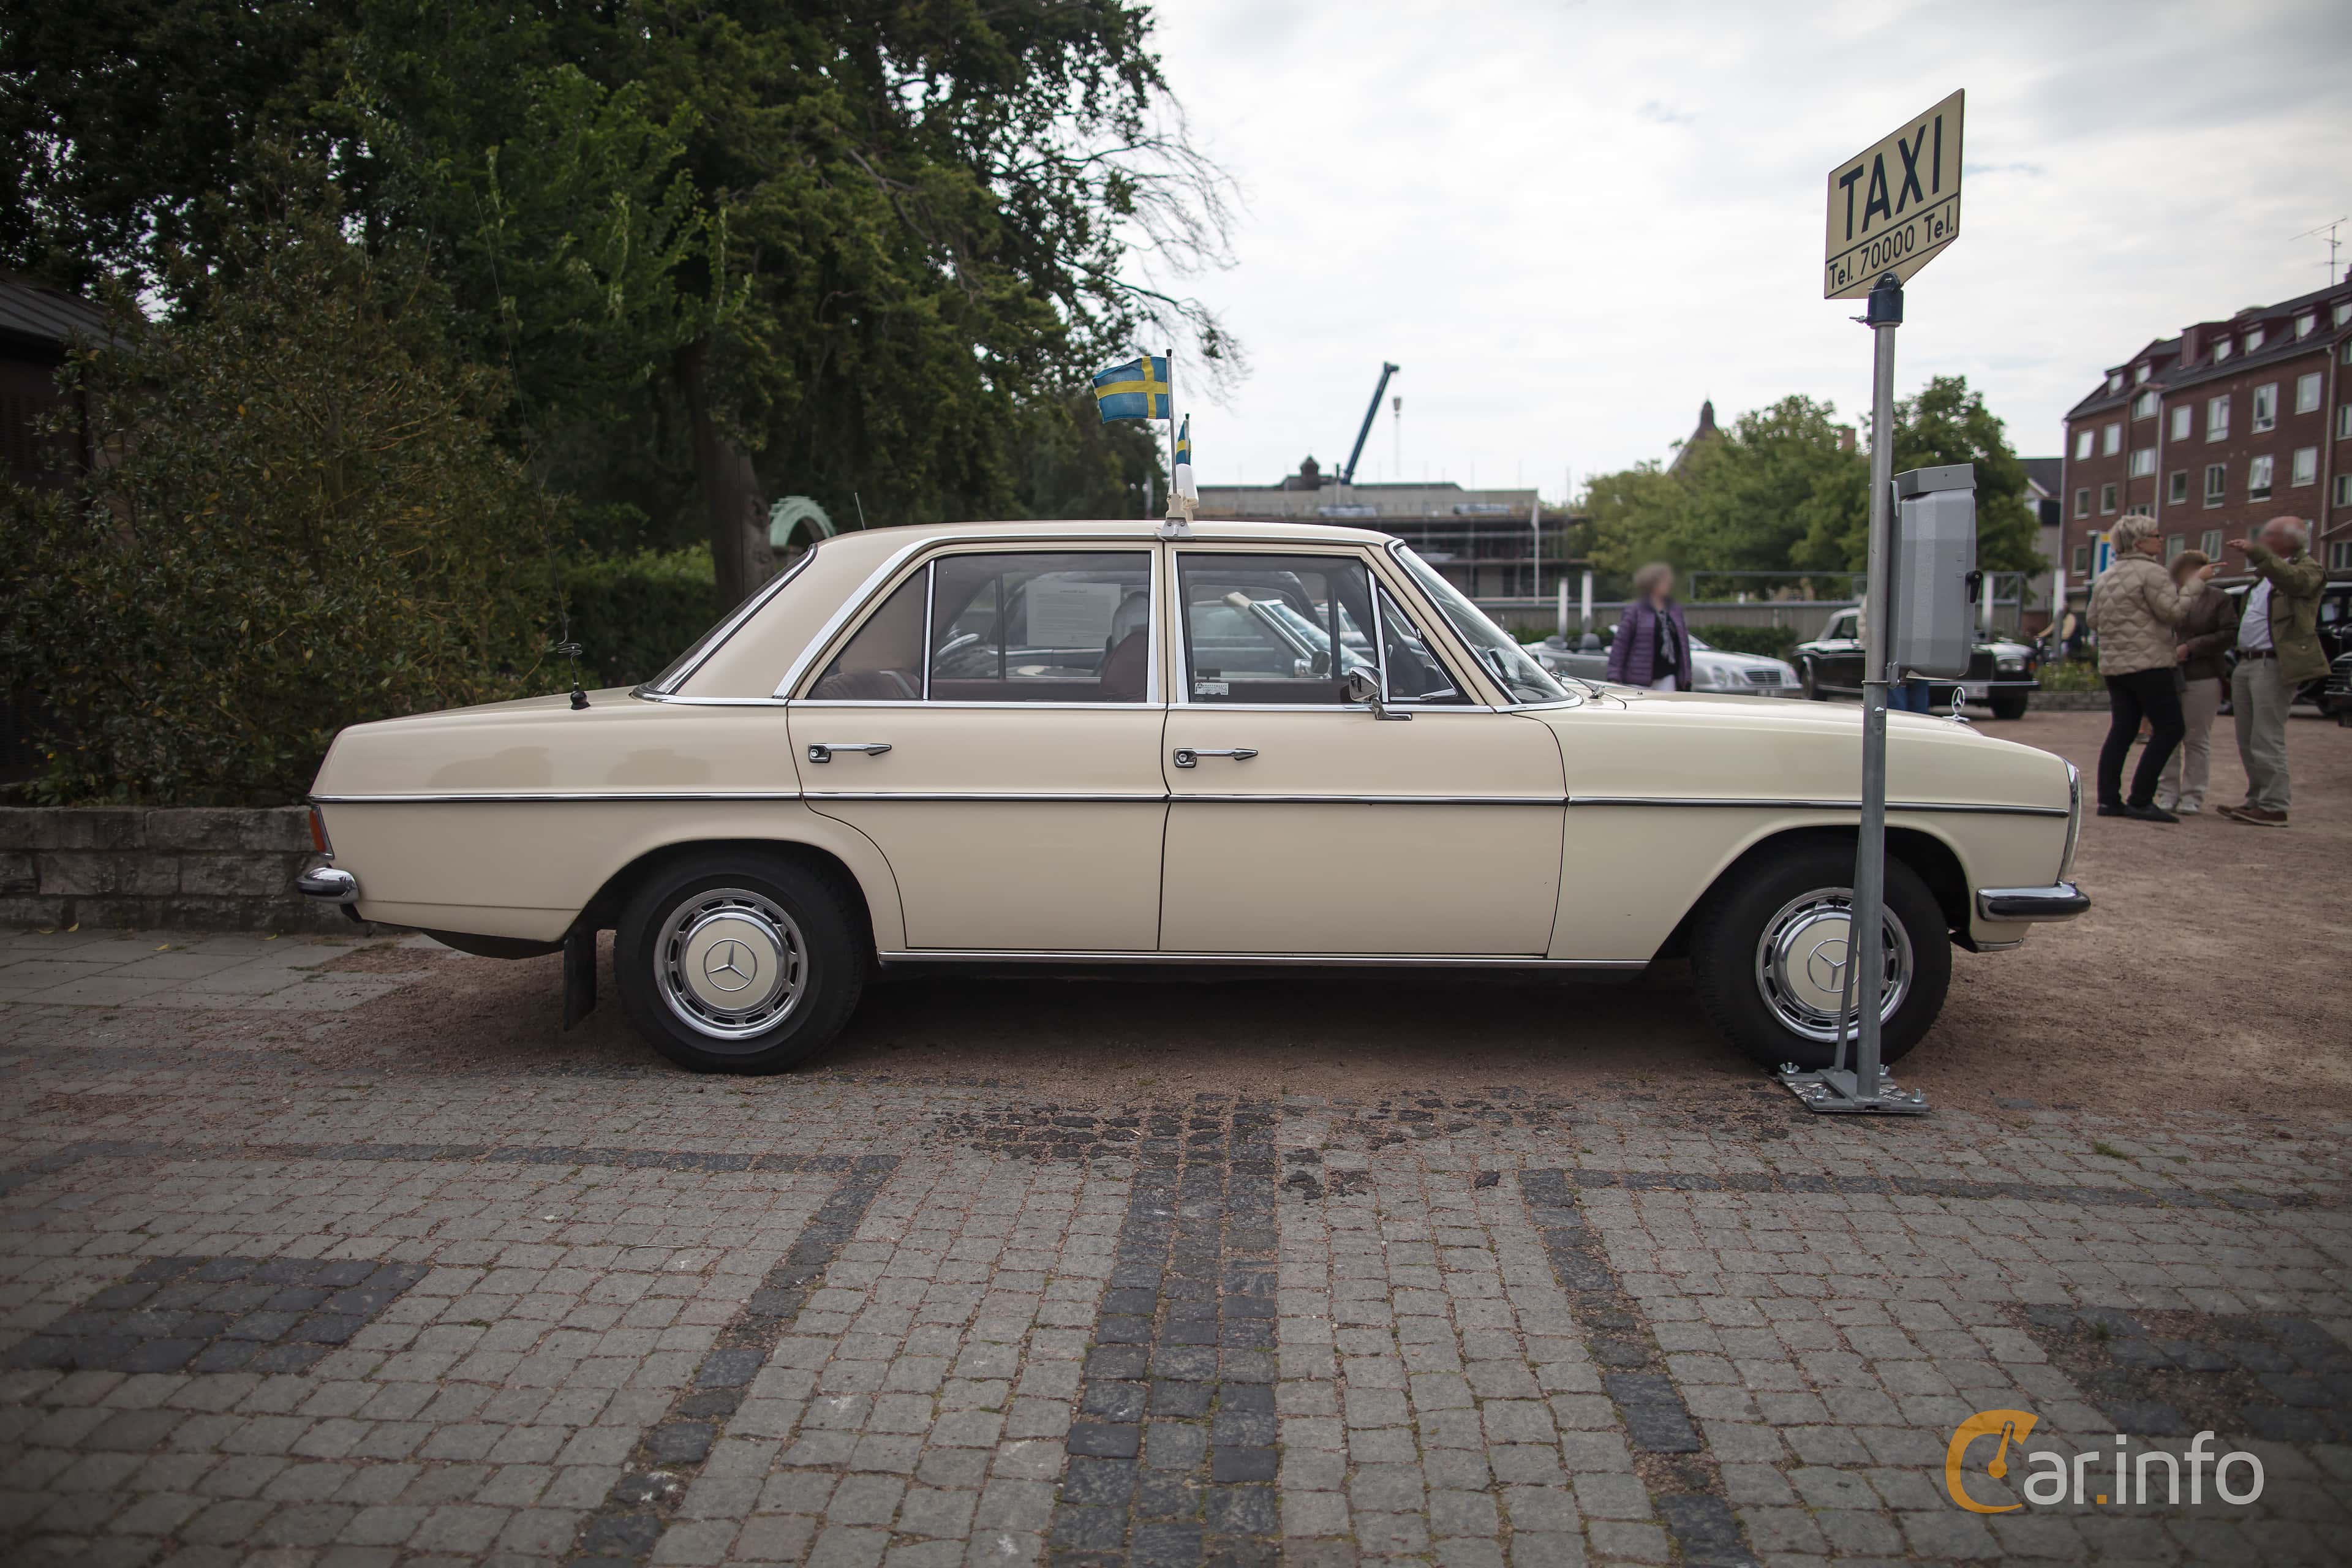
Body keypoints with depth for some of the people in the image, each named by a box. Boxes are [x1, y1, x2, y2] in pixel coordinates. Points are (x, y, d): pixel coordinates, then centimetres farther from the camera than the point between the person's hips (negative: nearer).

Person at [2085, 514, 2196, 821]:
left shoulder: (2105, 577, 17)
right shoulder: (2152, 572, -9)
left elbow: (2093, 620, 19)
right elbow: (2173, 612, -14)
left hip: (2112, 665, 9)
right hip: (2147, 663, -8)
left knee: (2122, 731, 9)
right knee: (2169, 729, -4)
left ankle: (2108, 799, 4)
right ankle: (2141, 801, -10)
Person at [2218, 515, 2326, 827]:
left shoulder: (2308, 568, -4)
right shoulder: (2268, 574, 24)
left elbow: (2294, 580, -28)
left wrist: (2256, 553, -37)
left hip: (2274, 665, -9)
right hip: (2246, 663, 9)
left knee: (2267, 740, -10)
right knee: (2248, 741, 10)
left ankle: (2273, 808, -8)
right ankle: (2257, 801, 17)